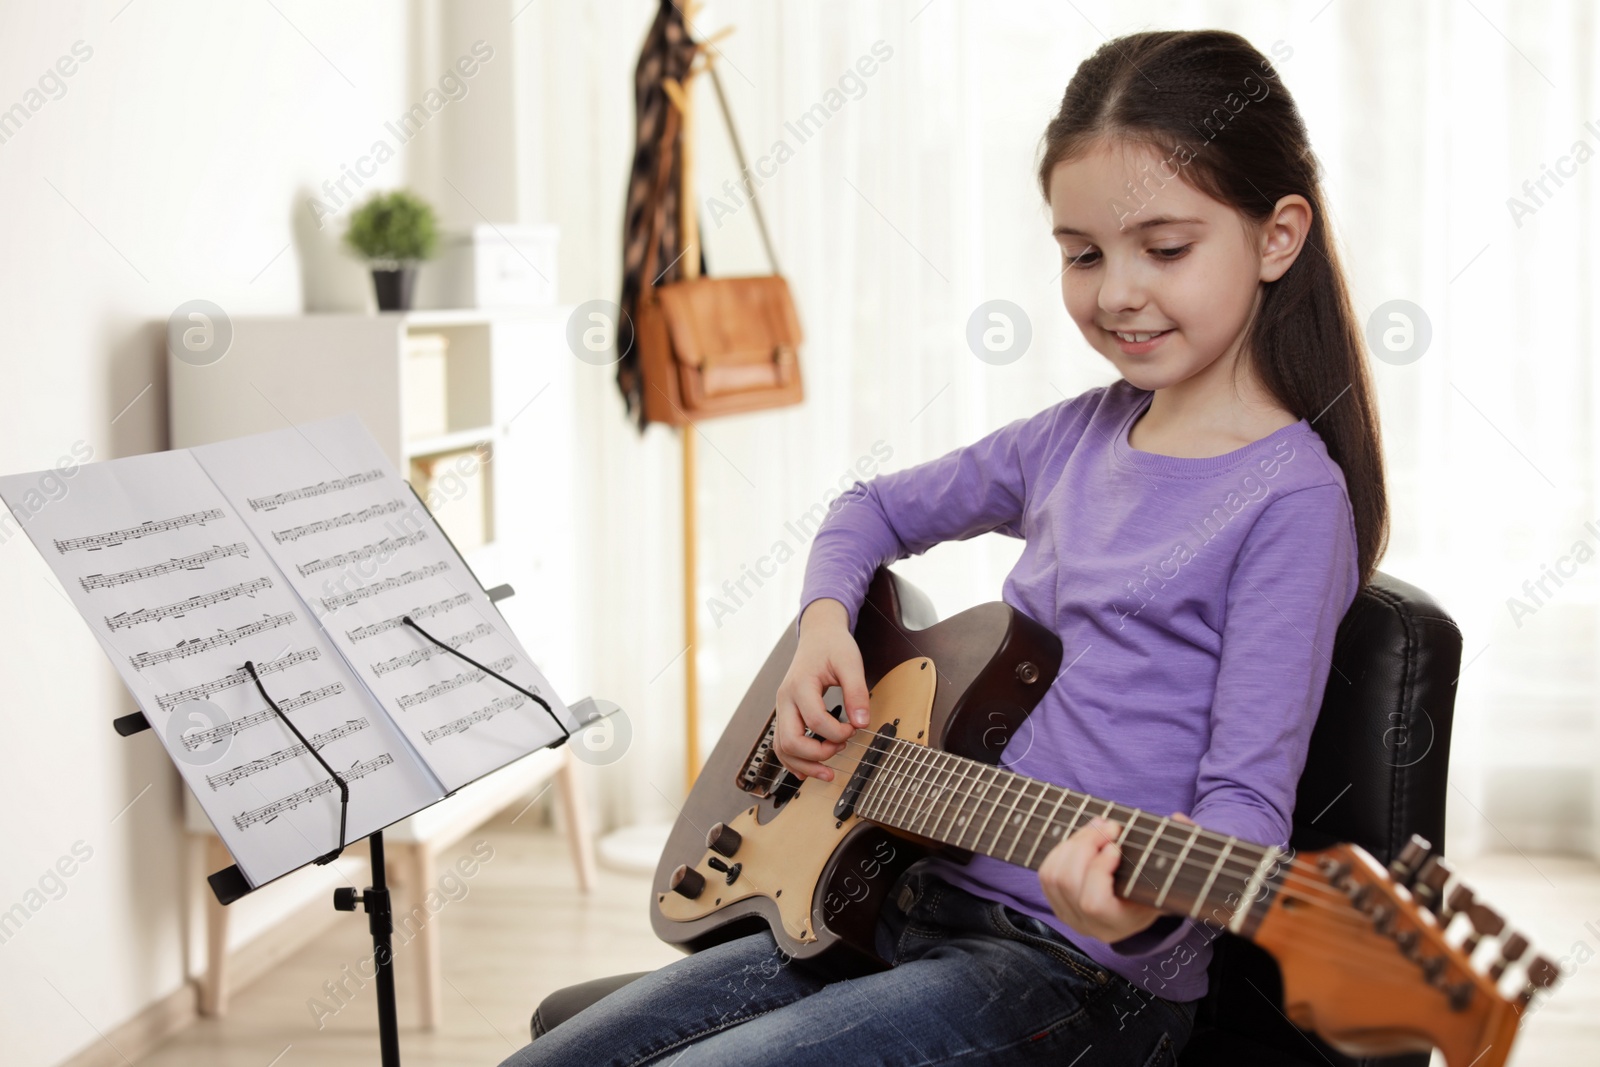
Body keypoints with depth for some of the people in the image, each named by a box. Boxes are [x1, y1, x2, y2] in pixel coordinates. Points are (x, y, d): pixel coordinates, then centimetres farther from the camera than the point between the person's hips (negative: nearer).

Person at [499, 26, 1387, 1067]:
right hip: (921, 900, 7)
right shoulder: (1079, 436, 10)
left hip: (1083, 973, -7)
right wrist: (824, 621, 4)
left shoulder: (1290, 495, -12)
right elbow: (875, 510, 25)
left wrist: (1150, 908, -37)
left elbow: (1247, 795, -16)